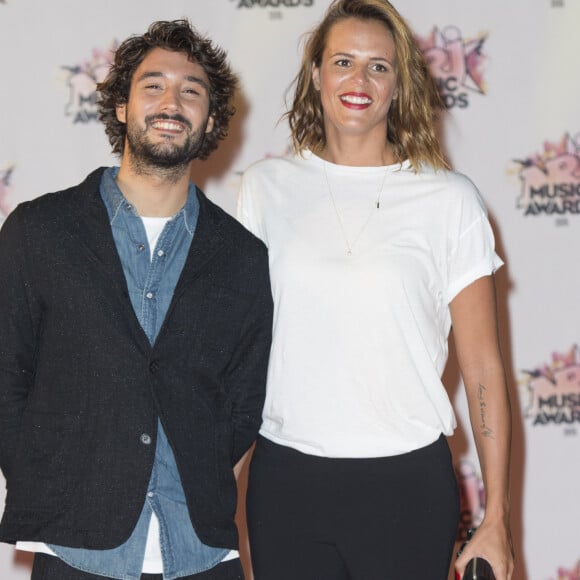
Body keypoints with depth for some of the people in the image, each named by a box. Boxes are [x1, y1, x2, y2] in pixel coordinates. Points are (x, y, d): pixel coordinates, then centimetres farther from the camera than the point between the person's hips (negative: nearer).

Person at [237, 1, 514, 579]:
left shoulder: (449, 199, -1)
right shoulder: (266, 187, 5)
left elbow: (482, 367, 0)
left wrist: (495, 522, -2)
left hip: (406, 486, -1)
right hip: (285, 480, 2)